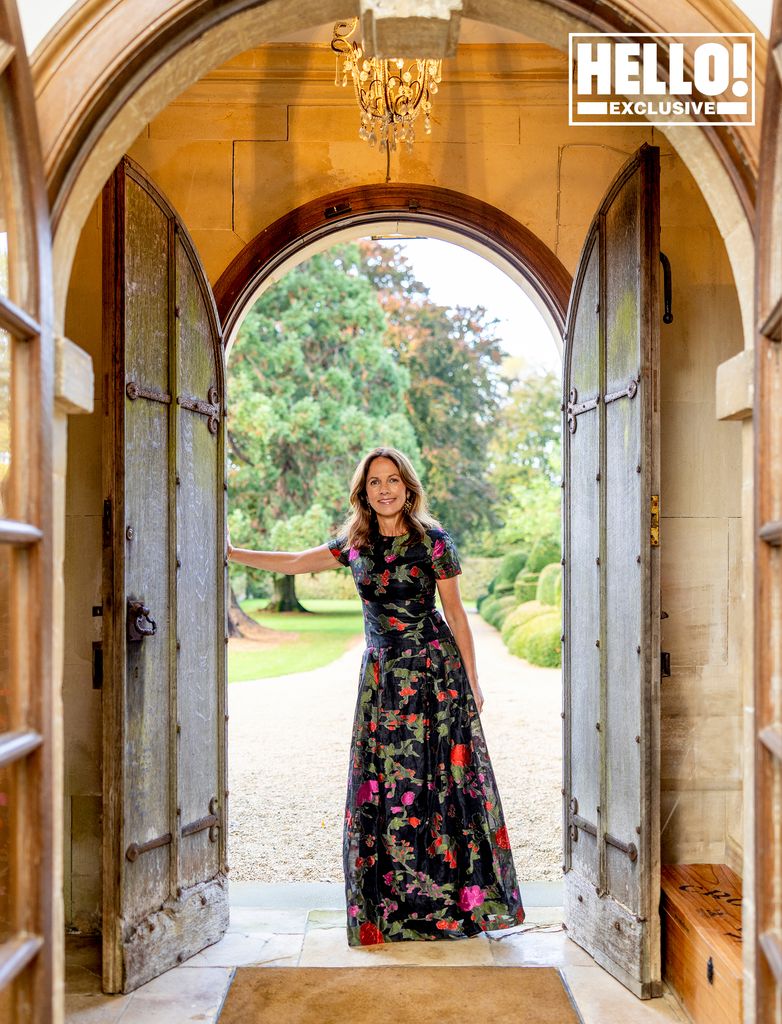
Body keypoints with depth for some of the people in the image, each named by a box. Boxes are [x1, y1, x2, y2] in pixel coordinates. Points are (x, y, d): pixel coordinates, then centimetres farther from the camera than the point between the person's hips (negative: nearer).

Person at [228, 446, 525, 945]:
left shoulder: (433, 541, -7)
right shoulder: (355, 544, 4)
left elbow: (456, 613, -2)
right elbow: (295, 562, 15)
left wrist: (472, 680, 0)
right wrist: (232, 553, 15)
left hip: (434, 667, -4)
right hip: (382, 672, 4)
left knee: (441, 779, -2)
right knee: (381, 785, 3)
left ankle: (457, 898, 12)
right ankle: (392, 905, 15)